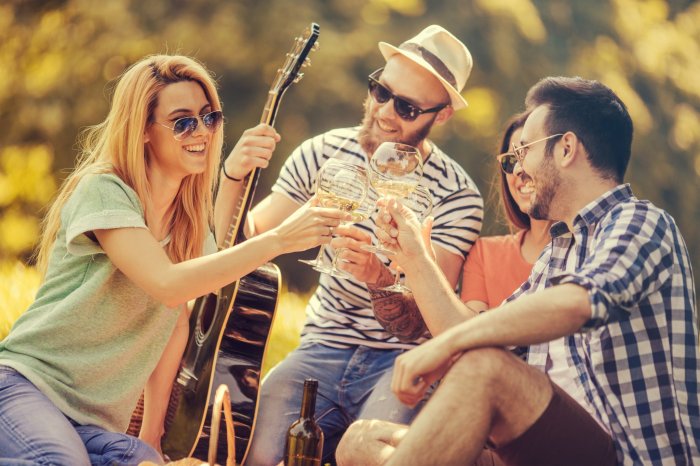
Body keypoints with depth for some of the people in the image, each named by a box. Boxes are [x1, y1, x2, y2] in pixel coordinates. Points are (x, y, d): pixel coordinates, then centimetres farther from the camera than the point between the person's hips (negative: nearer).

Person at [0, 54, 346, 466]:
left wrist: (151, 432, 7)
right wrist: (279, 240, -28)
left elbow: (177, 322, 14)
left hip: (98, 425, 7)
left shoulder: (192, 223, 11)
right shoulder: (103, 190, -12)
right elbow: (168, 285, -26)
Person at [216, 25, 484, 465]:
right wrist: (235, 179, -13)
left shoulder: (458, 195, -8)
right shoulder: (323, 153, 2)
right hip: (322, 347, 3)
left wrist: (381, 276, -35)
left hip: (401, 360, -3)